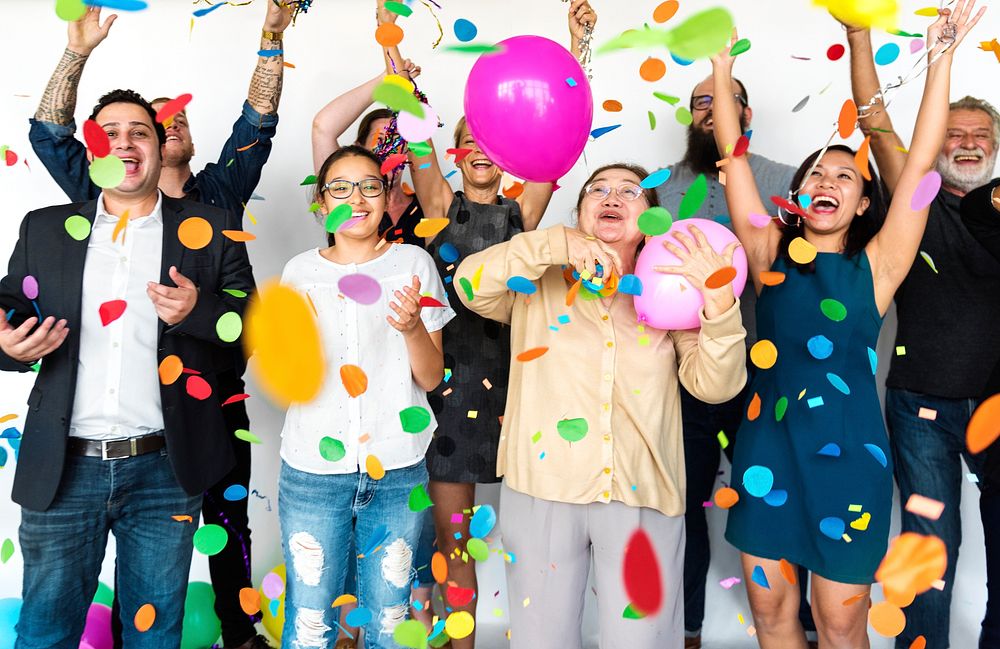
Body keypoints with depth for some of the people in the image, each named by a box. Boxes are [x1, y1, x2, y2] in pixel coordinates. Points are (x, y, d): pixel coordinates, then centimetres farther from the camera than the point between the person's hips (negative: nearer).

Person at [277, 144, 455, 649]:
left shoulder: (414, 263, 3)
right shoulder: (301, 271, 6)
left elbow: (431, 378, 1)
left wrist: (413, 328, -17)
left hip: (397, 470, 0)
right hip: (313, 470, 1)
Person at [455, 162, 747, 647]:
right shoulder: (539, 284, 7)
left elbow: (715, 386, -3)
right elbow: (471, 283, -9)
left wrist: (719, 301, -20)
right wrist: (556, 244, -16)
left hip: (643, 496, 0)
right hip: (543, 488, 0)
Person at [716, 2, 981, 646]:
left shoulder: (876, 266, 1)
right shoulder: (770, 253, 3)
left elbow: (920, 164, -5)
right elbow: (734, 157, 0)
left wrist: (941, 60, -6)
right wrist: (722, 71, -2)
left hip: (847, 455, -1)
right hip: (767, 450, 2)